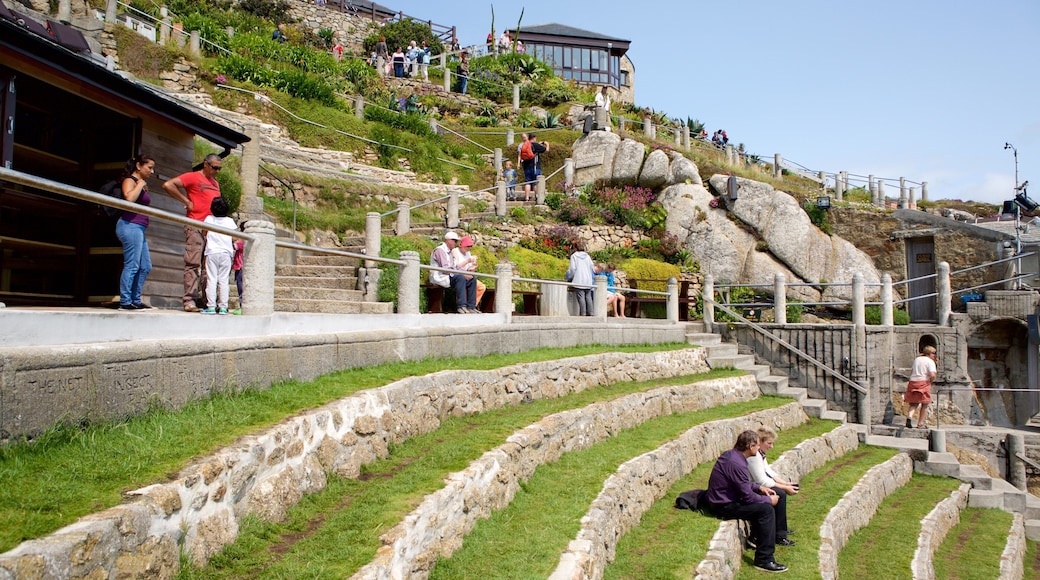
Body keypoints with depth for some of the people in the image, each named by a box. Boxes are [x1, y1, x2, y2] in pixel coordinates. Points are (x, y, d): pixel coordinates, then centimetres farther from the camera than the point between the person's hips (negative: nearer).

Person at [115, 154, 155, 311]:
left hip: (139, 228, 10)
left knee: (145, 266, 10)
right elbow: (129, 198, -25)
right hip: (130, 225, -10)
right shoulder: (129, 181, -4)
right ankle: (125, 302, -8)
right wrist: (140, 184, -12)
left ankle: (135, 300, 16)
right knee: (132, 265, -11)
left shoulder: (141, 184, 22)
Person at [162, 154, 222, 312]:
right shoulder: (192, 177, 0)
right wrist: (186, 201, -9)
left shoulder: (215, 183, 21)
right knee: (193, 264, -9)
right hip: (195, 226, -7)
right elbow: (168, 185, -9)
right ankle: (189, 300, -8)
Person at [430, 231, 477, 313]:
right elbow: (445, 269, -20)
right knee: (460, 278, -34)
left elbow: (455, 267, 19)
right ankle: (461, 306, -35)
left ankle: (471, 307, -7)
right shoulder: (440, 250, -10)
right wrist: (463, 273, -20)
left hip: (450, 276, 10)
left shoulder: (449, 252, 21)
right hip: (440, 278, -10)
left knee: (472, 279, -1)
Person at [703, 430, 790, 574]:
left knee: (762, 501, 23)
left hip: (721, 498, 11)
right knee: (767, 509, -16)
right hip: (723, 506, -11)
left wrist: (759, 488, 11)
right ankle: (764, 560, -14)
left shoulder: (731, 454, 5)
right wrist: (769, 500, -6)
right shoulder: (736, 464, -26)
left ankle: (756, 538, 39)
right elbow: (748, 496, -21)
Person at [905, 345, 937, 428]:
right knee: (924, 404, 8)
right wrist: (931, 380, 1)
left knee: (914, 403, 11)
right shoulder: (930, 361, -4)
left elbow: (911, 372, 20)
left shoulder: (916, 359, 15)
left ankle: (909, 417, -15)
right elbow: (932, 375, -17)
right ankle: (920, 424, 8)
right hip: (924, 383, -5)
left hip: (913, 381, 5)